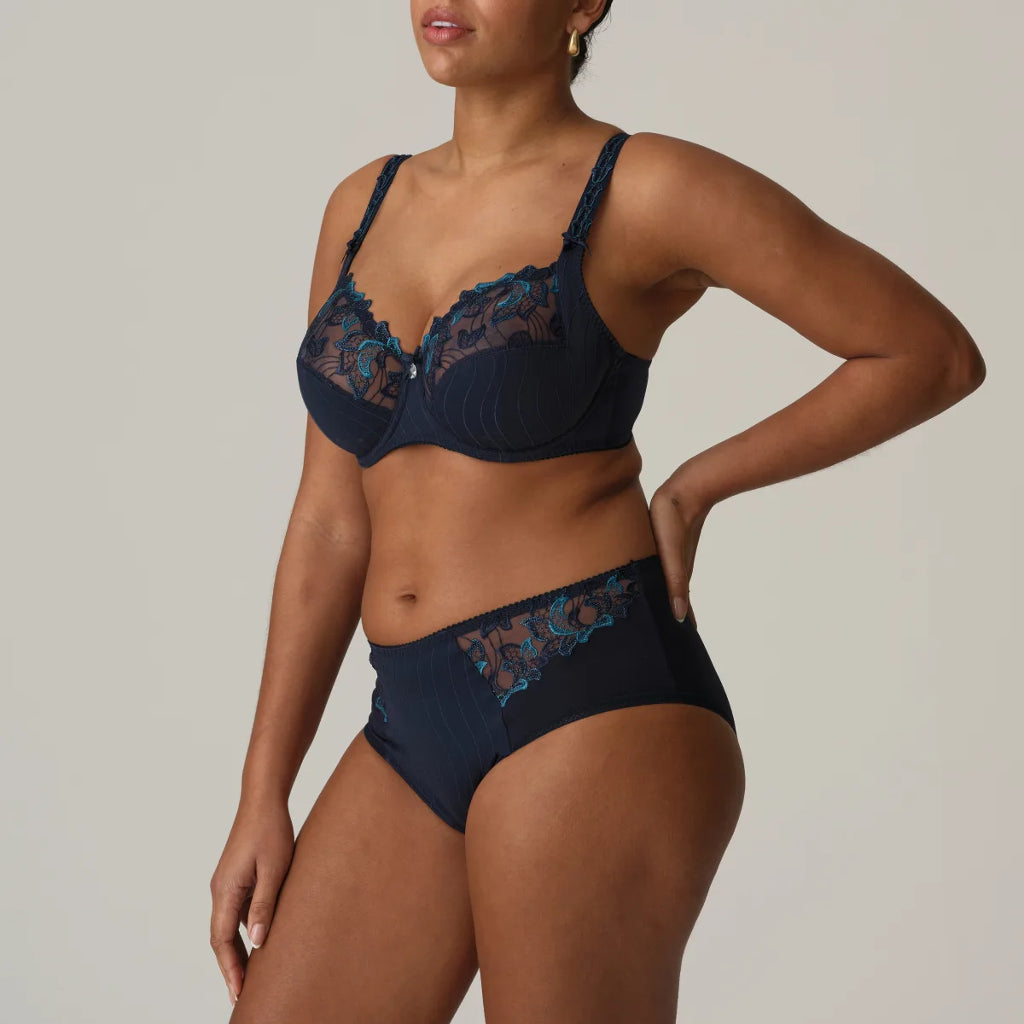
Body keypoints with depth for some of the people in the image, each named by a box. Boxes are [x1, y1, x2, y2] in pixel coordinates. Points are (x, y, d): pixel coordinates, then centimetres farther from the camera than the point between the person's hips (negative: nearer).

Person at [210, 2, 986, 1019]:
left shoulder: (650, 189, -4)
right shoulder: (366, 204, 15)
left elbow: (935, 353, 1)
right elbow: (332, 523, 15)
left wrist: (693, 490, 2)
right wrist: (261, 799, 11)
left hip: (591, 717, -7)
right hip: (418, 739, 7)